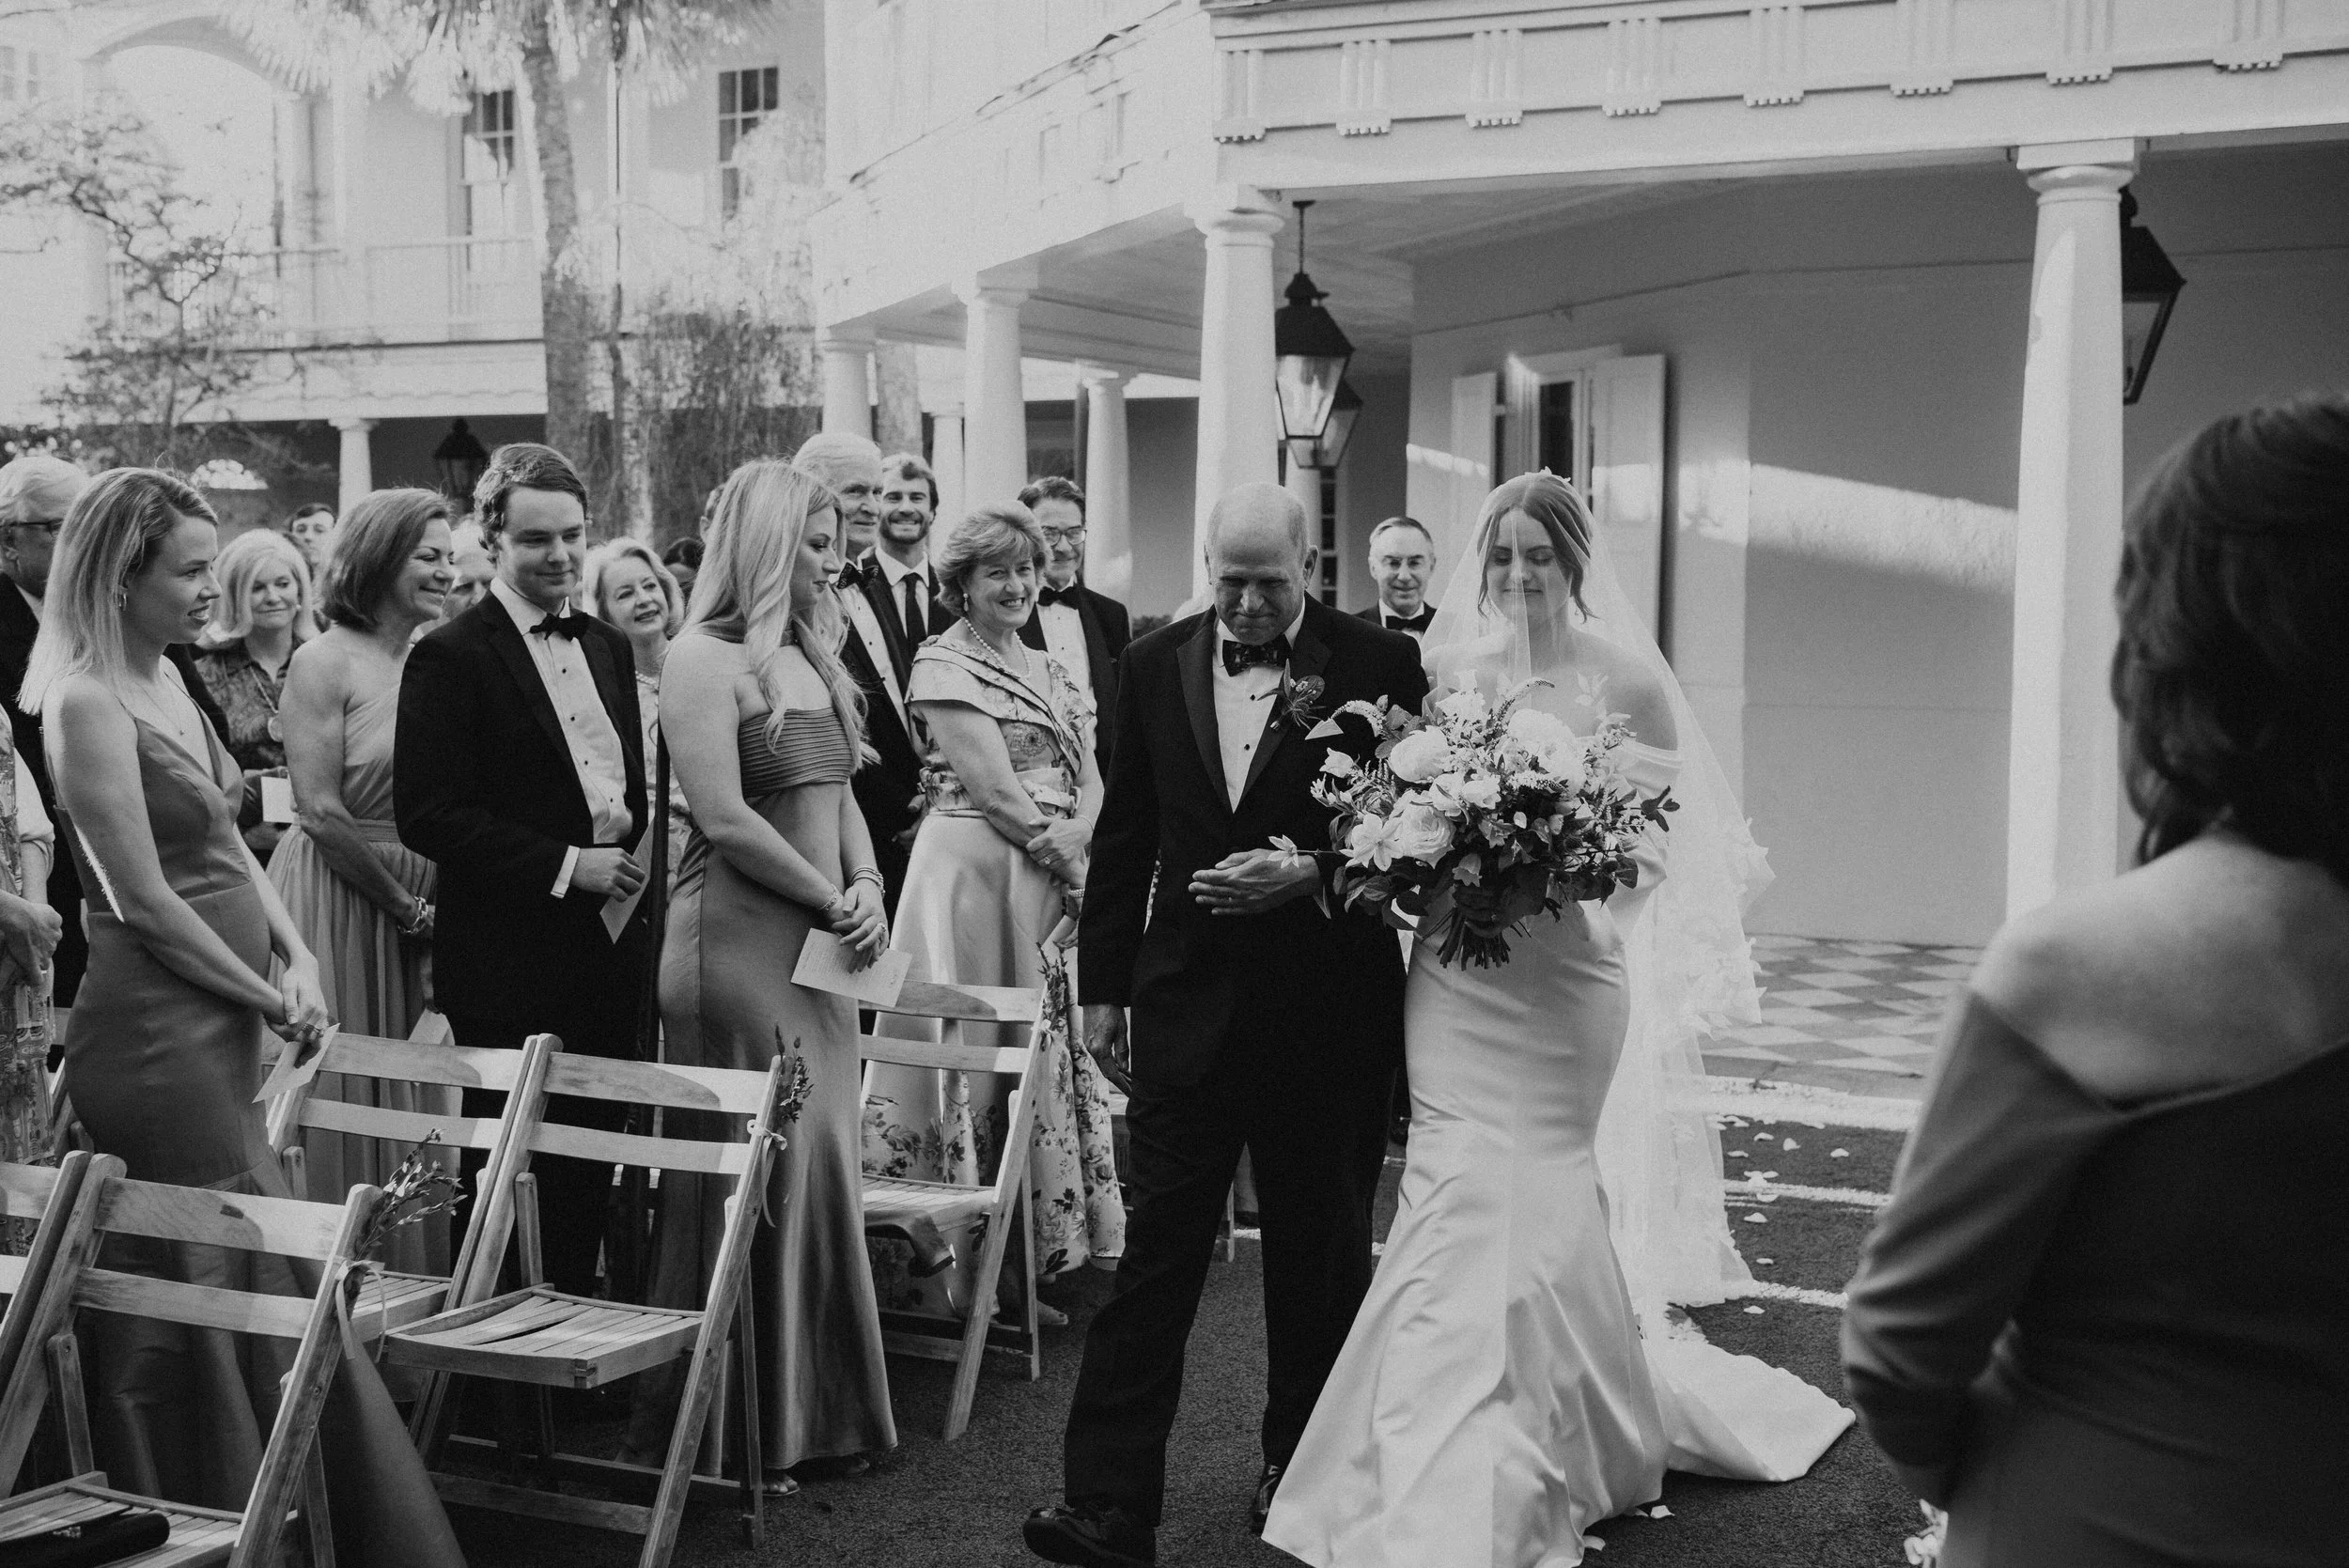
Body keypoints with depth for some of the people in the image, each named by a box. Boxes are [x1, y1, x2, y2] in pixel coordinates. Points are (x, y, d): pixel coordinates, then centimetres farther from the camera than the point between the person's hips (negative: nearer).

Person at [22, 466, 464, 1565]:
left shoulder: (165, 677, 12)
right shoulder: (87, 700, -14)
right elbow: (145, 903, -16)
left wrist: (295, 956, 2)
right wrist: (271, 1002, -7)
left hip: (217, 1027, 8)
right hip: (156, 1031, -8)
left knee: (186, 1305, 13)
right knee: (256, 1296, -3)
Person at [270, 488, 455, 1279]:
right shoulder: (327, 660, -10)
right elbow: (320, 808, -15)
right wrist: (409, 907, -11)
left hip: (424, 906, 6)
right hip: (342, 901, -6)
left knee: (418, 1105, 11)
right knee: (344, 1101, 3)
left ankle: (417, 1280, 22)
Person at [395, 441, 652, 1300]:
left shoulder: (608, 647, 14)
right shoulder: (450, 658, -9)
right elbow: (426, 815, -15)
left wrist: (628, 857, 7)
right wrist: (566, 865, -17)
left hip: (611, 955, 7)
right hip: (511, 966, -6)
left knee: (590, 1179, 12)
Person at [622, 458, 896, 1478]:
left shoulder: (809, 656, 16)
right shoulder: (705, 658, -10)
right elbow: (725, 817, -17)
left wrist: (867, 888, 1)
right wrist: (835, 900, -10)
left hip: (818, 941, 8)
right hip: (737, 937, -8)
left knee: (818, 1160, 11)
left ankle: (816, 1411, 21)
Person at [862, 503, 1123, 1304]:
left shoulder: (1051, 671, 18)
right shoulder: (945, 663, -5)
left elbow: (1091, 783, 11)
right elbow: (994, 790, -12)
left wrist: (1075, 840, -9)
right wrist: (1064, 861, -10)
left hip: (1055, 884, 7)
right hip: (973, 873, -7)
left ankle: (1037, 1252, 17)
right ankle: (957, 1265, 3)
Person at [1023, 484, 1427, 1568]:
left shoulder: (1379, 665, -4)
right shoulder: (1154, 666, 6)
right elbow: (1124, 838, 10)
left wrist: (1309, 875, -18)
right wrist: (1103, 987, 9)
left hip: (1329, 1010, -1)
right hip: (1188, 1002, 2)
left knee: (1320, 1252, 13)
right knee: (1156, 1252, -1)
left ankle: (1304, 1468, 31)